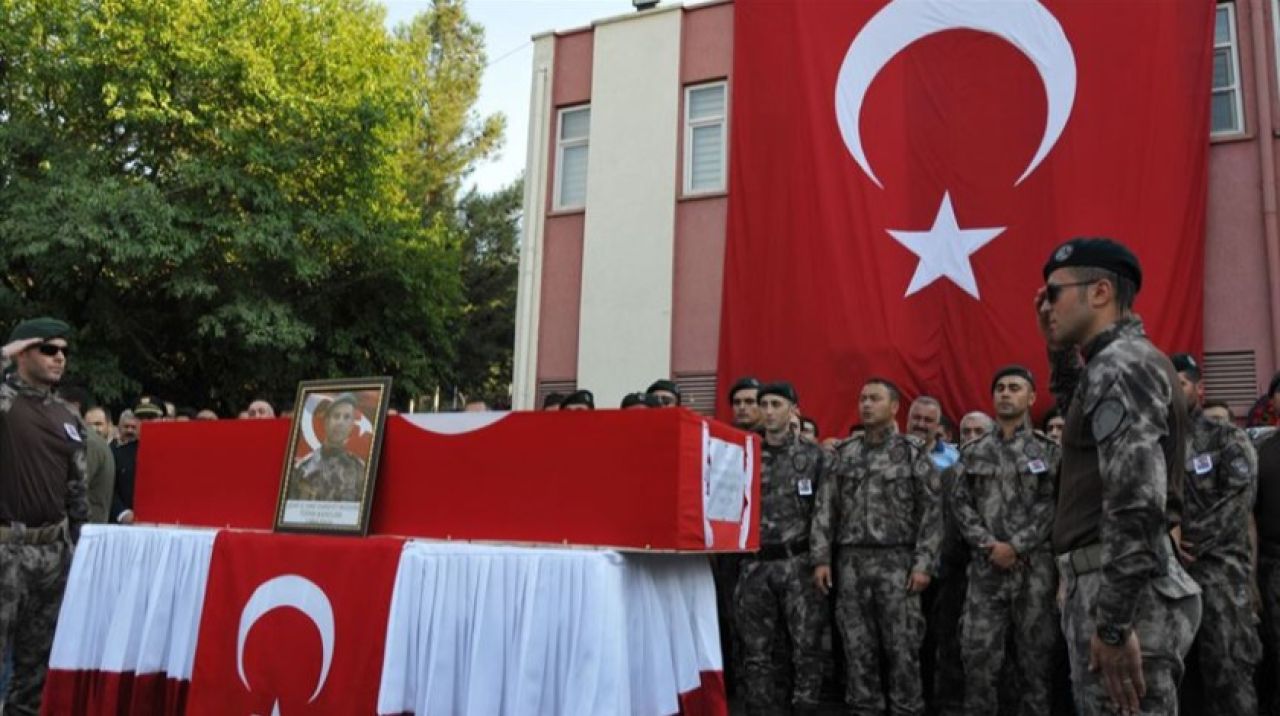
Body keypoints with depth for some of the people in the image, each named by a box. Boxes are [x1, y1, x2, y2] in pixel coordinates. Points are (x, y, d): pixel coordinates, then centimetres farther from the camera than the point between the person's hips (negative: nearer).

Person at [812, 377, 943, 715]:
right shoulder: (843, 454, 11)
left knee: (902, 646, 0)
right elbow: (825, 508, 8)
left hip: (896, 561, -3)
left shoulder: (913, 452, 2)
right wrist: (821, 558, 0)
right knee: (857, 646, 6)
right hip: (850, 561, 3)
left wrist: (924, 563, -10)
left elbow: (931, 511, -3)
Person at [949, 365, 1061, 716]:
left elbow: (1053, 505, -4)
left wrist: (1016, 546, -13)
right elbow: (960, 502, 4)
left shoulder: (1049, 451, 5)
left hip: (1036, 565, -1)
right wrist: (988, 544, -9)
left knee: (1035, 654, 5)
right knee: (979, 652, 0)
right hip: (986, 565, 1)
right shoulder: (972, 452, 11)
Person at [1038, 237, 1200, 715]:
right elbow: (1079, 413, 40)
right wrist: (1059, 347, 23)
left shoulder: (1120, 365, -15)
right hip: (1114, 583, 10)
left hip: (1121, 590, -10)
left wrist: (1114, 623, -25)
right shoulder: (1124, 363, 16)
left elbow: (1137, 498, -25)